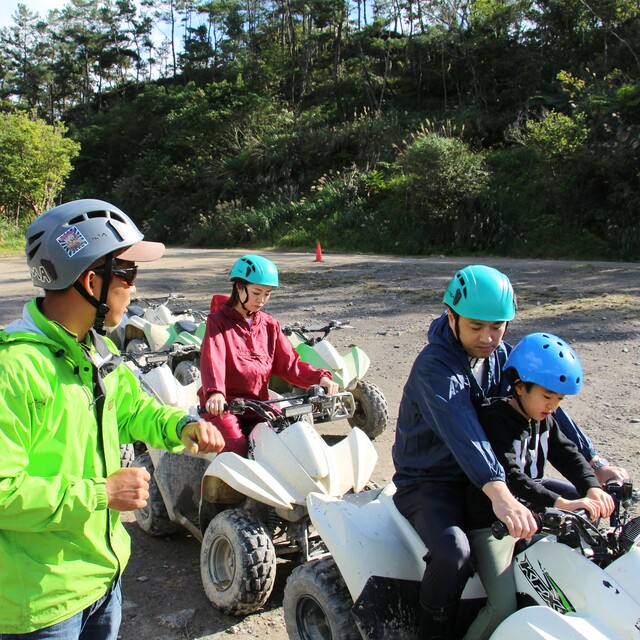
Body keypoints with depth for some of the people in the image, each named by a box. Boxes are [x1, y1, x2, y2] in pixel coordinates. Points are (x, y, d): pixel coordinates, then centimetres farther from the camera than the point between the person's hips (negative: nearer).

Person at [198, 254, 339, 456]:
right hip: (224, 405, -4)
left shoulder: (269, 325, 14)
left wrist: (319, 378, -13)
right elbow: (212, 359, -20)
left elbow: (289, 364, 7)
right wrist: (215, 392, -41)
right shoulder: (218, 321, -2)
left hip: (259, 402, 5)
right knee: (237, 448, -29)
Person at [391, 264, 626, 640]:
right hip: (429, 483, -7)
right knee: (454, 554, -35)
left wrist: (595, 462, -9)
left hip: (480, 479, 7)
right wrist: (499, 493, -53)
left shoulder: (501, 355, 1)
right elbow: (461, 429, -39)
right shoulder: (434, 367, -23)